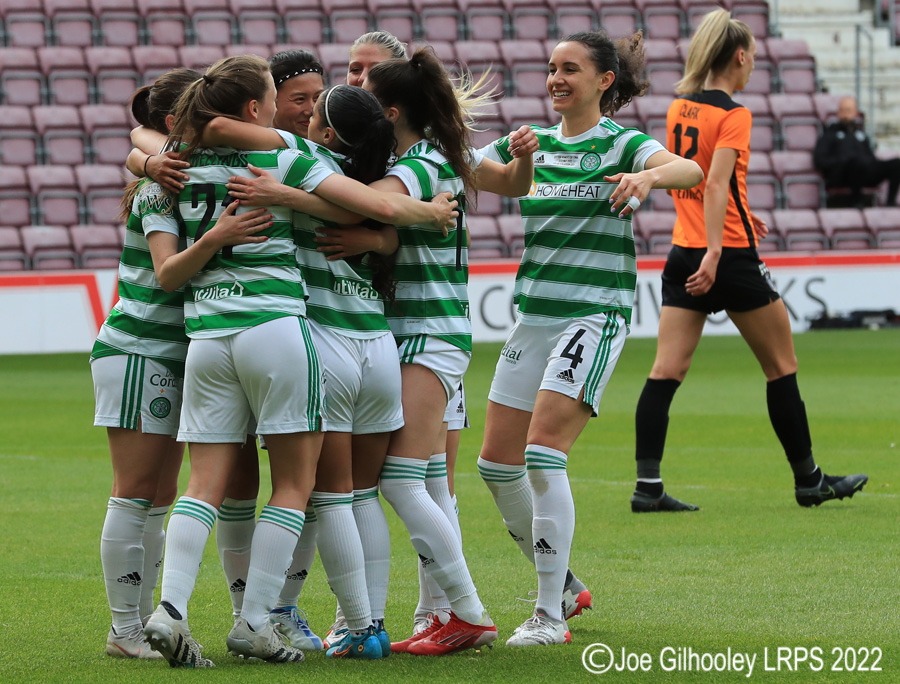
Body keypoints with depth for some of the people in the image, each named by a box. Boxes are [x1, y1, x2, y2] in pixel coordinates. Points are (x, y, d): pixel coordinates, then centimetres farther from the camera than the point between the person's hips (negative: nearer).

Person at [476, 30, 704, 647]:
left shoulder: (622, 145, -6)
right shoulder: (533, 144, 12)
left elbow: (690, 170, -25)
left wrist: (647, 176, -46)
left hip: (594, 316, -7)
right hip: (534, 315, 7)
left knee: (543, 451, -18)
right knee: (497, 462, 7)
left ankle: (550, 616, -13)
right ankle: (562, 583, 25)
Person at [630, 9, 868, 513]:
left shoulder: (679, 107, 9)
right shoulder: (733, 115, -13)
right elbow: (716, 184, -24)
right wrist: (714, 251, -29)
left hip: (684, 255, 7)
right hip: (729, 256, -7)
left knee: (666, 372, 0)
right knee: (782, 367, 9)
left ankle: (648, 485, -9)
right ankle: (808, 479, 17)